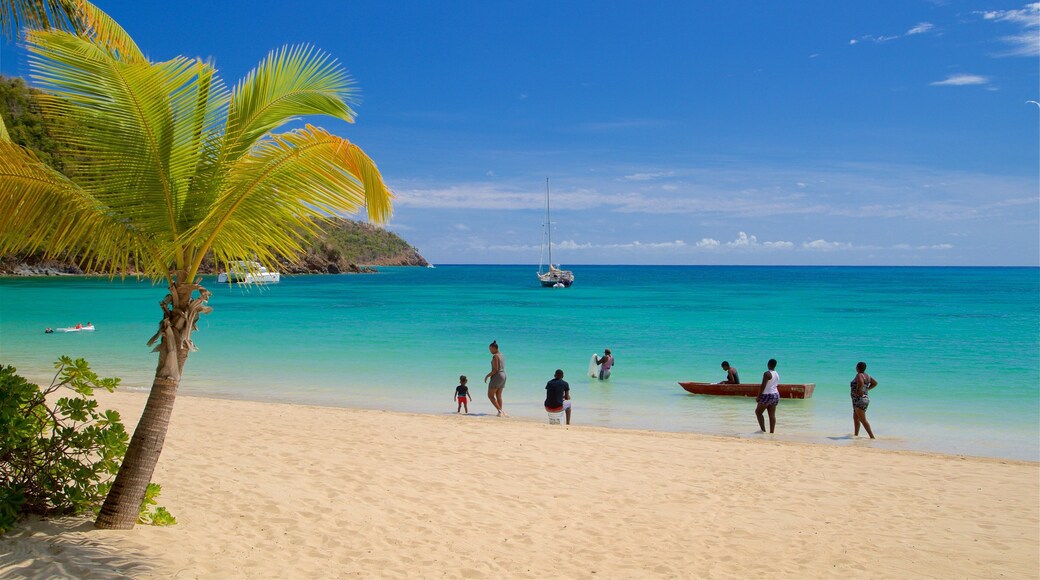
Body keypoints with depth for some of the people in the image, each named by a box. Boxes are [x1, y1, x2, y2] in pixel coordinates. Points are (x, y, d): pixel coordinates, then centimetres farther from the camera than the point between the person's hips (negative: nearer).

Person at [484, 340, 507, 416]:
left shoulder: (495, 356, -15)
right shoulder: (502, 355, 13)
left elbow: (495, 369, -20)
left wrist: (487, 376, -11)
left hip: (496, 376, -9)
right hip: (503, 376, 9)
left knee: (490, 395, -3)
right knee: (498, 395, 14)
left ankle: (500, 411, -14)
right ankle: (501, 412, 12)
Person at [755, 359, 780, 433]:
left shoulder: (767, 373, -16)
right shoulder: (777, 374, 9)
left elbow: (763, 386, -18)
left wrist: (758, 396, -11)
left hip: (767, 395, -8)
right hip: (776, 394, 8)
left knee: (758, 412, 4)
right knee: (772, 415, 7)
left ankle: (763, 430, -2)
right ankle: (771, 432, 6)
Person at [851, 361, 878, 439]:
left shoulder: (859, 375, -16)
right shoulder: (867, 376, 9)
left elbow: (861, 382, -38)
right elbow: (875, 383, 24)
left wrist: (857, 391, -23)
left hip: (859, 400, -10)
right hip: (865, 398, 10)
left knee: (863, 420, -9)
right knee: (856, 419, 19)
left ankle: (872, 436, -11)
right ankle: (856, 435, 24)